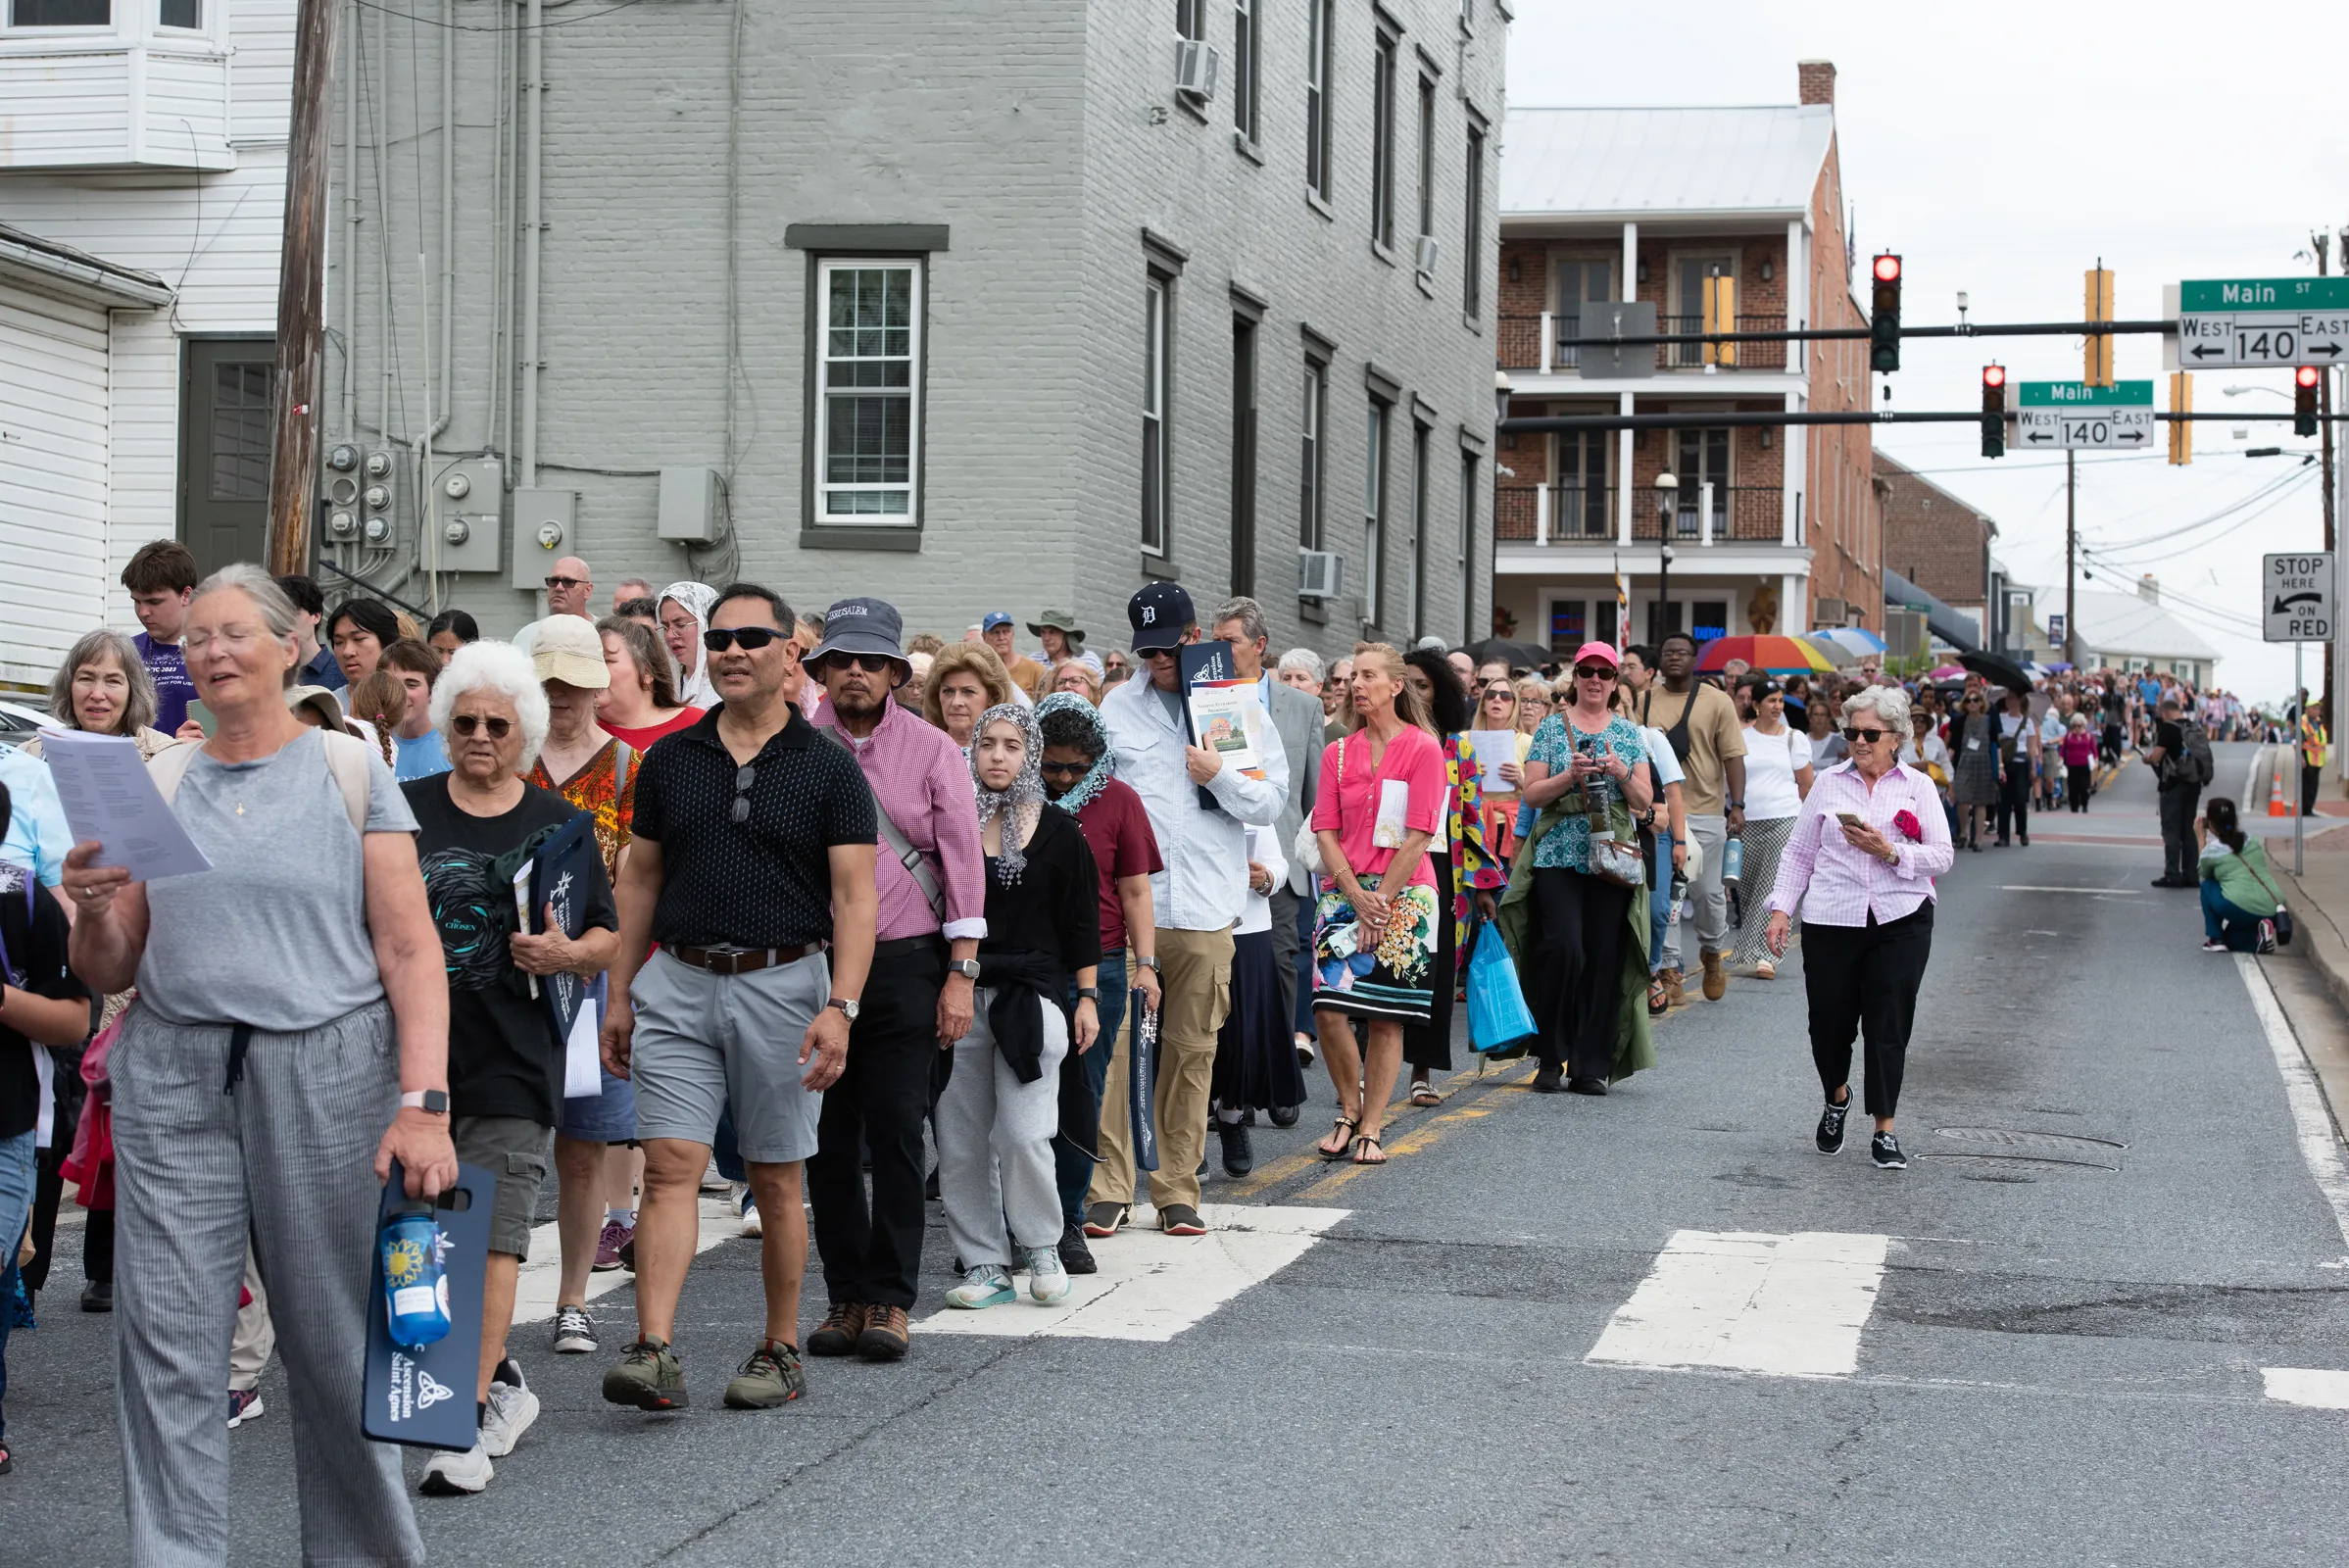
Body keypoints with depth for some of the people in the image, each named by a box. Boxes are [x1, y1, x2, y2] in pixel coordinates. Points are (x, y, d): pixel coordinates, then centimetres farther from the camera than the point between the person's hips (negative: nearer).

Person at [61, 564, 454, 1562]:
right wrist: (92, 911, -10)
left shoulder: (349, 771, 4)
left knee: (336, 1341, 3)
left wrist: (424, 1103, -13)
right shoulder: (156, 783, 12)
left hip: (327, 1074, -2)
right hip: (173, 1078, 3)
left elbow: (409, 949, -3)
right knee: (168, 1344, -2)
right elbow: (109, 974, 13)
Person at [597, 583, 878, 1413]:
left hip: (783, 984, -2)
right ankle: (655, 1352, -14)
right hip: (678, 982, 2)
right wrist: (619, 994, 9)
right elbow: (641, 881, 13)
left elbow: (854, 897, -7)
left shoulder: (827, 767, -2)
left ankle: (781, 1351, 18)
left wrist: (841, 1006, -18)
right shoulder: (669, 759, 8)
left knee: (776, 1180, 7)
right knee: (669, 1166, -9)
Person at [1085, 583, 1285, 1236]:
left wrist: (1221, 778, -10)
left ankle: (1177, 1190, 11)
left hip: (1205, 911, 0)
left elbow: (1271, 802, 8)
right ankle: (1110, 1187, -3)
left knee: (1192, 1051, 4)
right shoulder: (1118, 706, 10)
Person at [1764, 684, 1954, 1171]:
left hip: (1899, 920, -1)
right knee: (1829, 1021, 4)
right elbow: (1798, 853, 11)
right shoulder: (1829, 783, 9)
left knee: (1888, 1025, -4)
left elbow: (1942, 855, 0)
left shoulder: (1917, 786, 6)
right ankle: (1837, 1096, 35)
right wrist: (1781, 910, 2)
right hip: (1831, 921, 1)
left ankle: (1884, 1131, 4)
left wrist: (1888, 851, -14)